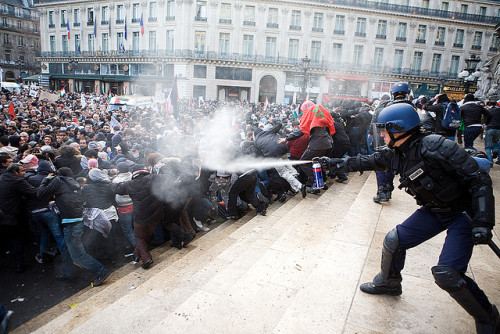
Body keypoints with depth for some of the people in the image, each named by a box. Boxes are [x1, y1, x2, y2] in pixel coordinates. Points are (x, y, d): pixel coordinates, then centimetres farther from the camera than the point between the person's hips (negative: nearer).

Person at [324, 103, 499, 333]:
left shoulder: (436, 147, -28)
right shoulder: (395, 154, -4)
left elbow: (479, 180, -24)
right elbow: (368, 162, 12)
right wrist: (337, 163, 13)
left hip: (463, 213, -7)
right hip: (433, 210, 7)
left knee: (447, 274, -17)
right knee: (394, 241, 2)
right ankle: (389, 283, 29)